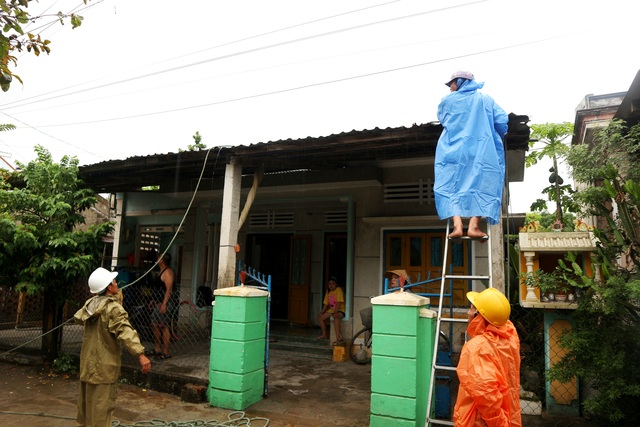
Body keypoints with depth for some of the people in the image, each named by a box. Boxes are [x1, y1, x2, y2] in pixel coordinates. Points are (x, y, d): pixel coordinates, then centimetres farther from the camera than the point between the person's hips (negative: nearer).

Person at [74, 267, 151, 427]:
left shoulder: (90, 304, 4)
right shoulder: (113, 308, -22)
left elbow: (78, 317, 26)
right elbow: (125, 331, -34)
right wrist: (140, 354, -40)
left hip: (88, 363, 9)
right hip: (103, 365, -9)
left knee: (87, 400, 22)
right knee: (101, 405, -2)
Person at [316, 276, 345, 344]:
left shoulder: (339, 290, -15)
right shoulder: (328, 291, 7)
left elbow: (339, 302, -22)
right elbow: (326, 304, 10)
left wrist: (335, 312, -28)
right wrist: (322, 312, 0)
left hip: (340, 310, -8)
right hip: (331, 310, 8)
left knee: (335, 316, -39)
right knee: (320, 317, 2)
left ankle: (338, 338, -41)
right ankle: (324, 334, 21)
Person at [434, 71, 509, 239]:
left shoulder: (447, 101, 11)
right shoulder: (486, 99, 13)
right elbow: (502, 121, 6)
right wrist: (497, 137, 25)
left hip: (453, 151, -1)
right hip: (482, 151, 1)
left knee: (450, 187, -1)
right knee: (480, 186, 0)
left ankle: (457, 225, -20)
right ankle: (473, 226, -17)